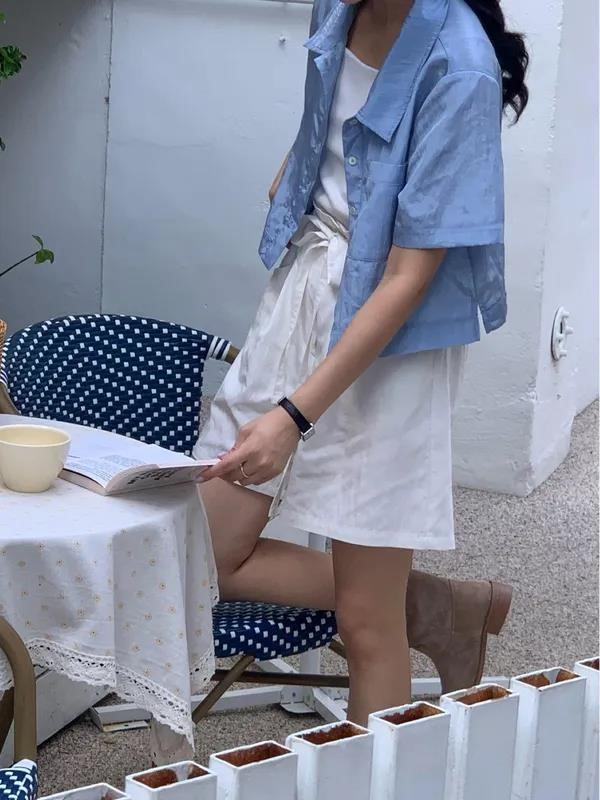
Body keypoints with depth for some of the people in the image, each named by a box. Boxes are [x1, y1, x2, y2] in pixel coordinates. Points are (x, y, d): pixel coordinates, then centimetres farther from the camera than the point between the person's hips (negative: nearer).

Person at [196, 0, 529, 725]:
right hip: (303, 289, 8)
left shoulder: (456, 67, -23)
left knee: (366, 618, -1)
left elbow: (409, 278, -23)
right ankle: (444, 609, 20)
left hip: (388, 333, -7)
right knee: (208, 559, 8)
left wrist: (295, 415, -26)